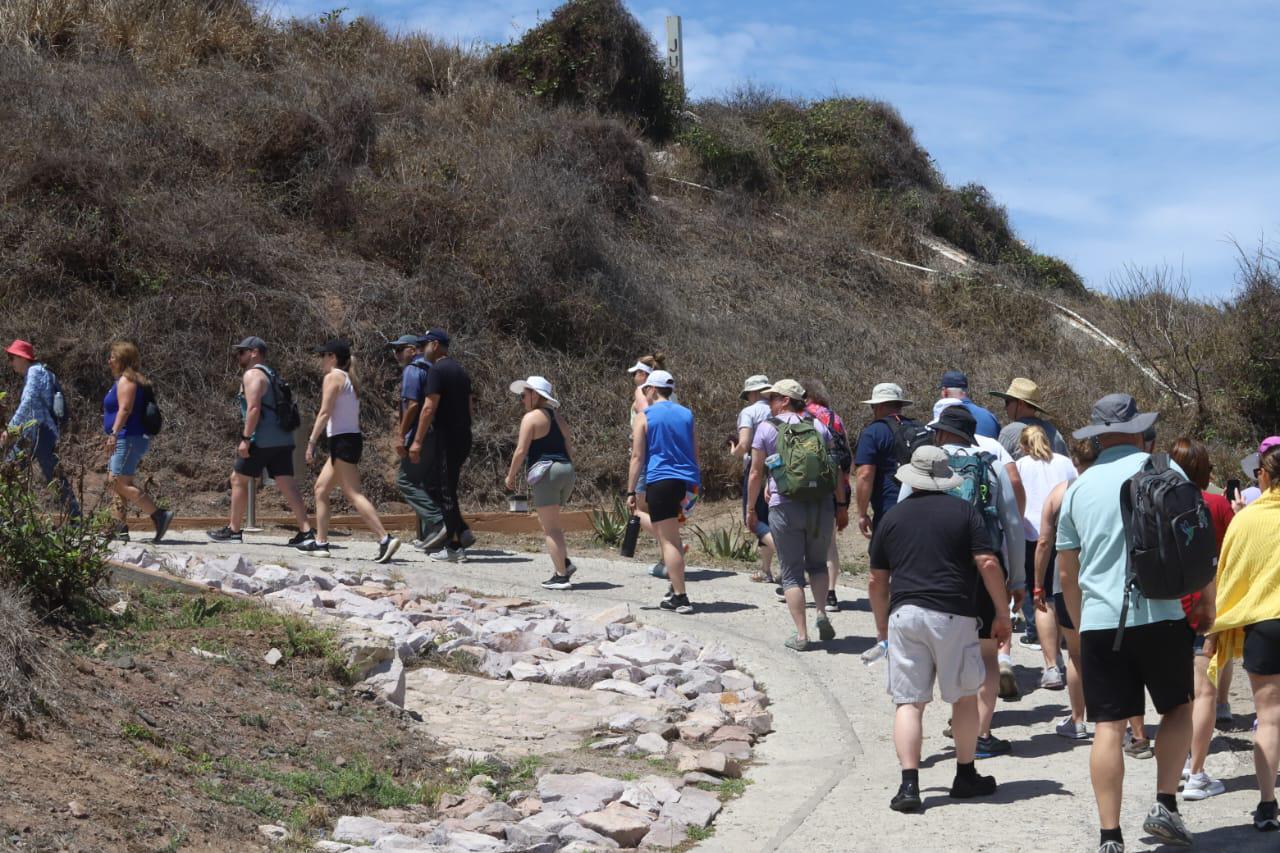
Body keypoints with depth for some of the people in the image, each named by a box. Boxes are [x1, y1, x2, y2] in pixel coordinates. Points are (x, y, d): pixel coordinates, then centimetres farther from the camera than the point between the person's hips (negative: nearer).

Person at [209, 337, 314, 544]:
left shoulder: (252, 374, -7)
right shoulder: (270, 375, 23)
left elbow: (253, 408, -19)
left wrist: (245, 438, -20)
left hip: (262, 440, -8)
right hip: (282, 440, 8)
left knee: (239, 479, 5)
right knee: (286, 483, 1)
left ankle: (233, 530, 11)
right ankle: (306, 531, -9)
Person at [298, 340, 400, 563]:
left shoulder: (333, 377, -7)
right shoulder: (348, 379, 18)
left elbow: (325, 413, -14)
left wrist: (311, 442, -14)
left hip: (342, 441, -10)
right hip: (351, 439, 10)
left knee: (353, 494, -14)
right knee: (321, 489, 15)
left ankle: (385, 539, -24)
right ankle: (320, 542, 16)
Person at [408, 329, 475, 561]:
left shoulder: (437, 370, -11)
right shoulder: (460, 371, 17)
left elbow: (429, 407, -18)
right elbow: (470, 407, 20)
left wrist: (417, 441, -18)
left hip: (444, 437, -9)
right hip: (463, 438, 9)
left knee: (443, 491, -3)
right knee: (439, 488, 16)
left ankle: (454, 547, -2)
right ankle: (462, 533, 7)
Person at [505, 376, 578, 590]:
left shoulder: (531, 417, -6)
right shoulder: (558, 417, 17)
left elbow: (521, 450, -10)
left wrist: (511, 475, 0)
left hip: (546, 472, -8)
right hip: (566, 471, 8)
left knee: (550, 527, -4)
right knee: (547, 520, 22)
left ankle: (561, 576, -6)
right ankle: (564, 562, 8)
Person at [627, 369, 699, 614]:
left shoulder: (644, 417, -1)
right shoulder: (687, 415, 13)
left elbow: (637, 457, -6)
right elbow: (695, 453, 16)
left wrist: (631, 492, -4)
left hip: (661, 480, -6)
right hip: (686, 482, 6)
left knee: (668, 541, -5)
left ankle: (680, 597, -8)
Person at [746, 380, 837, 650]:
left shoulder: (767, 428, -1)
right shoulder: (819, 426, 8)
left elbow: (756, 473, 0)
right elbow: (835, 468, 7)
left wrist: (750, 510, 9)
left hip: (785, 506, -3)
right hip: (821, 504, 3)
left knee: (791, 572, 6)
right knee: (817, 563, 21)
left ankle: (801, 634, 2)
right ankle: (822, 613, -1)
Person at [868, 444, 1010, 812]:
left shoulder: (892, 517, 11)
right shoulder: (964, 512, 5)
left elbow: (877, 582, 13)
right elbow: (988, 564, -4)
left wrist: (882, 624, 26)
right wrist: (1002, 613, 4)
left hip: (904, 615, 1)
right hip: (952, 615, -1)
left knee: (908, 702, 2)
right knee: (964, 698, 15)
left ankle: (909, 784, -8)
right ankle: (965, 777, 22)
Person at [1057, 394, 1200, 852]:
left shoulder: (1078, 489, 11)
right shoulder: (1161, 470, 0)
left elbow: (1066, 573, 17)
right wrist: (1205, 600, 12)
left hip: (1099, 623, 2)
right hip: (1159, 614, -2)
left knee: (1108, 727, 3)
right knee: (1179, 708, 18)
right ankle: (1165, 805, 6)